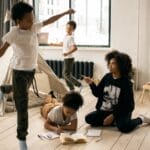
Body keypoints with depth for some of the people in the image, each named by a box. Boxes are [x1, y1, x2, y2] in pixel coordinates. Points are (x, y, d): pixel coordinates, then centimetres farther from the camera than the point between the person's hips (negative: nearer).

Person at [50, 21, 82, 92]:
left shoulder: (70, 38, -19)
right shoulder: (66, 36, 9)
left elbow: (75, 48, -32)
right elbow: (63, 44, 29)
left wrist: (68, 53, -42)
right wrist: (54, 44, 31)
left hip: (69, 58, -10)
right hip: (66, 58, 10)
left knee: (66, 74, -8)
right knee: (65, 74, 13)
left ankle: (79, 85, -3)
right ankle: (72, 89, 20)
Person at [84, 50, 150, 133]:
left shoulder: (126, 82, -14)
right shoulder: (107, 77, -1)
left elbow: (127, 104, -15)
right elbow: (97, 93, 5)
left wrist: (113, 116, -20)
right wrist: (91, 84, -14)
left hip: (121, 111, -5)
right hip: (105, 110, 5)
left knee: (124, 127, -32)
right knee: (89, 118, -12)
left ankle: (140, 119, 0)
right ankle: (115, 122, -4)